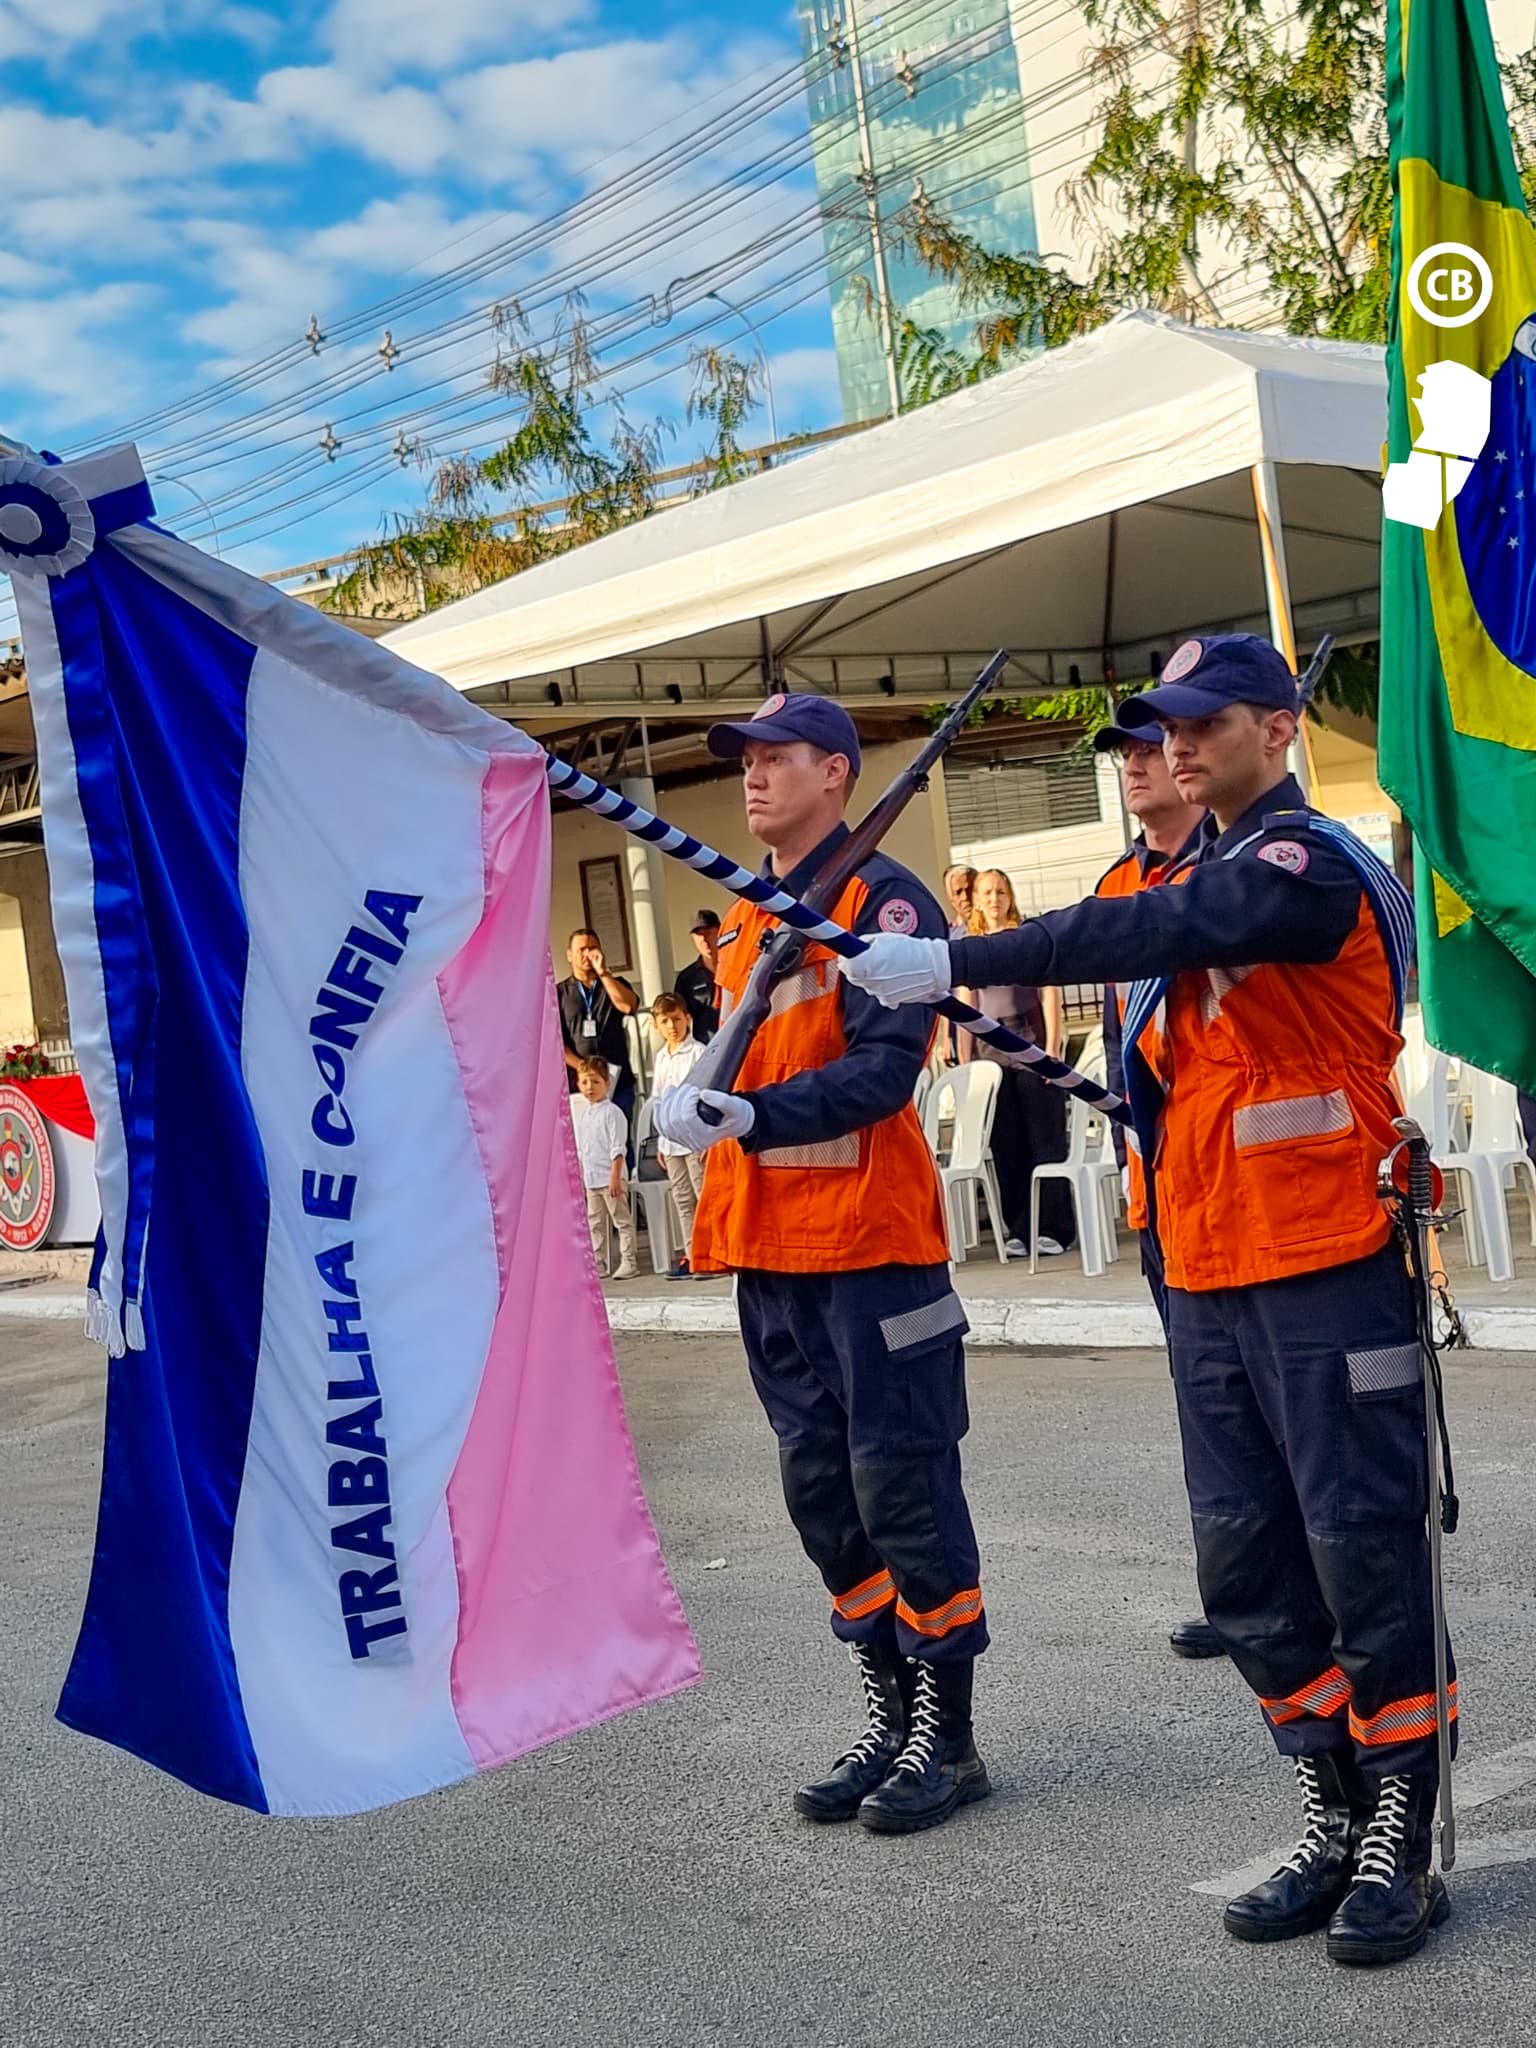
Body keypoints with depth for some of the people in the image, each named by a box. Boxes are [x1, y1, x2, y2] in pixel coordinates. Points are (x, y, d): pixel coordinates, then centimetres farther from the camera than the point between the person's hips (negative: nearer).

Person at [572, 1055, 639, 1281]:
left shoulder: (612, 1112, -10)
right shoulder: (582, 1114, 11)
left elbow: (617, 1148, -14)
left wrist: (615, 1176, -19)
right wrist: (579, 1175, 15)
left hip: (610, 1177, -8)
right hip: (590, 1178, 8)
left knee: (622, 1220, -1)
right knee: (595, 1223, 11)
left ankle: (628, 1261, 1)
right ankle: (598, 1263, 18)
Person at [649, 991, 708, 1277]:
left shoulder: (698, 1053, -7)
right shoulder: (661, 1058, 14)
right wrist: (660, 1141, 16)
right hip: (671, 1140, 7)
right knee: (682, 1200, 10)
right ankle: (691, 1255, 15)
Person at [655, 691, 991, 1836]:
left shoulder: (883, 900, -9)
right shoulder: (742, 920, 16)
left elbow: (885, 1065, -20)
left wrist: (753, 1115, -30)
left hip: (871, 1244, -8)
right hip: (770, 1251, 8)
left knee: (901, 1488, -2)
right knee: (820, 1489, 12)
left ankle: (948, 1740, 12)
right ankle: (889, 1722, 25)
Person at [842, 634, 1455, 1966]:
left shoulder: (1313, 866, -13)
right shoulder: (1206, 870, 15)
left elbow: (1148, 936, -28)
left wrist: (954, 963, -31)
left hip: (1325, 1279, -8)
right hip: (1207, 1283, 9)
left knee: (1364, 1557, 0)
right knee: (1246, 1570, 12)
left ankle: (1403, 1845, 15)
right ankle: (1335, 1820, 26)